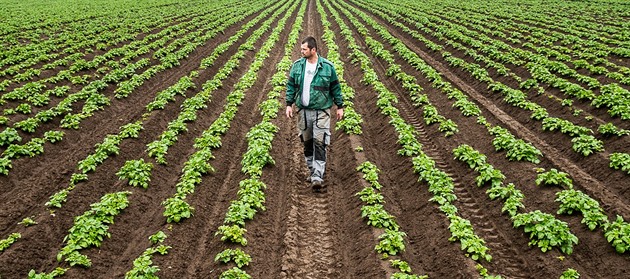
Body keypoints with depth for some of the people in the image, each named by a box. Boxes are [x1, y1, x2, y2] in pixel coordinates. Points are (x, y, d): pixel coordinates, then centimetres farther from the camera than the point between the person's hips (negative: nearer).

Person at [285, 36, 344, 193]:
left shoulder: (327, 67, -4)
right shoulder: (297, 65, 3)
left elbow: (335, 88, 4)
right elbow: (291, 86, 9)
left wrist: (340, 106, 5)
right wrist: (289, 104, 2)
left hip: (321, 112, -3)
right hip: (303, 111, 3)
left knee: (319, 143, -9)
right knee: (307, 142, 13)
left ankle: (317, 178, -8)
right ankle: (312, 170, 30)